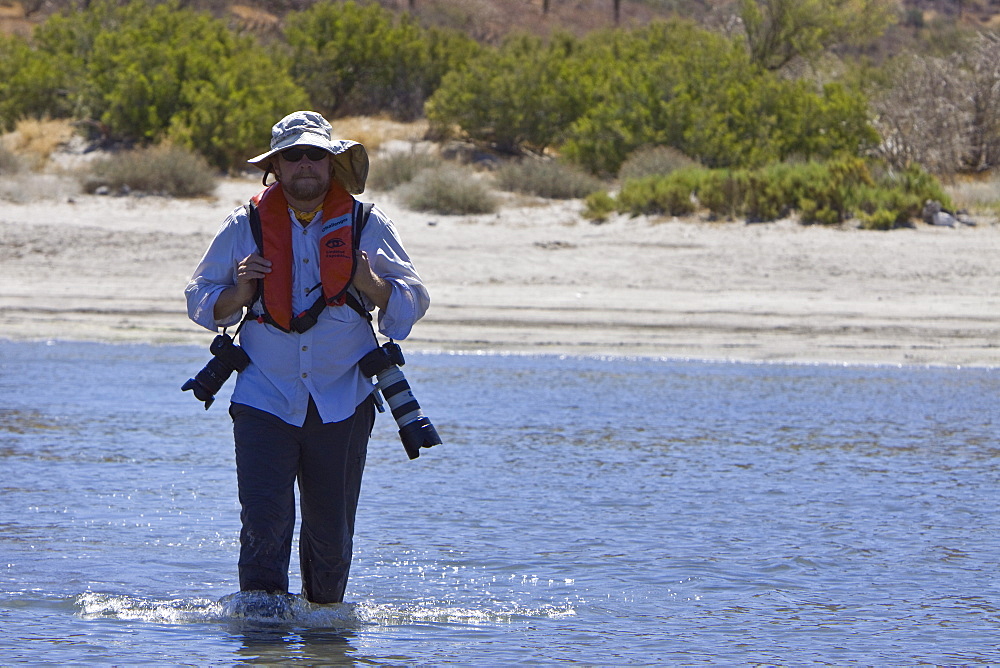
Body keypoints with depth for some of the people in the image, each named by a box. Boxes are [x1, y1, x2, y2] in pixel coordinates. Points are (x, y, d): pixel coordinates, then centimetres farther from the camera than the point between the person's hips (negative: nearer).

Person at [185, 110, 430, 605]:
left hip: (342, 402, 0)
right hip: (265, 398, 0)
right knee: (264, 518, -14)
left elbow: (412, 302, 6)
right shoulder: (246, 226, 5)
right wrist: (240, 291, -11)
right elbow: (200, 302, 11)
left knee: (331, 527, 6)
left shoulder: (367, 226, 4)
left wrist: (370, 284, -15)